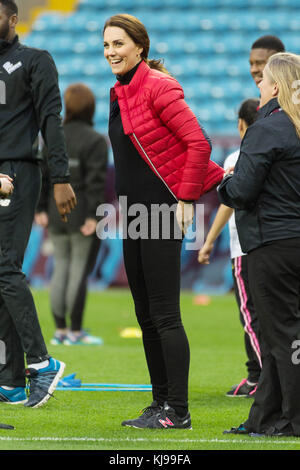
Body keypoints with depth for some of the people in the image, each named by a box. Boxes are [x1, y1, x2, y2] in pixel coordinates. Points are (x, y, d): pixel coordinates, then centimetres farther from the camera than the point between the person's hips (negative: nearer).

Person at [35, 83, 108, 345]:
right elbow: (96, 180, -16)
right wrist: (93, 216, -16)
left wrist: (41, 209, 9)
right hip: (83, 217, -5)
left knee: (61, 268, 11)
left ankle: (61, 330, 12)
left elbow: (41, 174, 6)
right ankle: (76, 332, 0)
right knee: (80, 270, -2)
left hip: (56, 216, 5)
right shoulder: (95, 141, -10)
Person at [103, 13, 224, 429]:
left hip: (163, 210, -9)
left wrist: (186, 198, -15)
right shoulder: (120, 94, 14)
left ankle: (178, 411, -6)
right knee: (146, 316, 11)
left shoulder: (158, 87, -13)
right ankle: (161, 403, 18)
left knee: (164, 315, -9)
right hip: (134, 213, 9)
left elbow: (198, 143, -17)